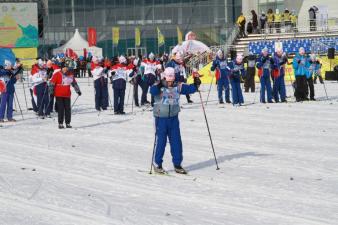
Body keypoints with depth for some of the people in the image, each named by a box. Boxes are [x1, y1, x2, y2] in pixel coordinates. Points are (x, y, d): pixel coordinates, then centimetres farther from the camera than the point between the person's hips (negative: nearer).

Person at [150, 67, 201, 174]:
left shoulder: (178, 86, 2)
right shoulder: (159, 87, -12)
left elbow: (190, 89, 3)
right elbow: (152, 91, -33)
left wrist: (196, 84, -15)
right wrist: (159, 84, -49)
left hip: (174, 118, 4)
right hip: (161, 118, -4)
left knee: (176, 142, 7)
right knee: (160, 141, 1)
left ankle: (177, 164, 18)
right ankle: (157, 164, 15)